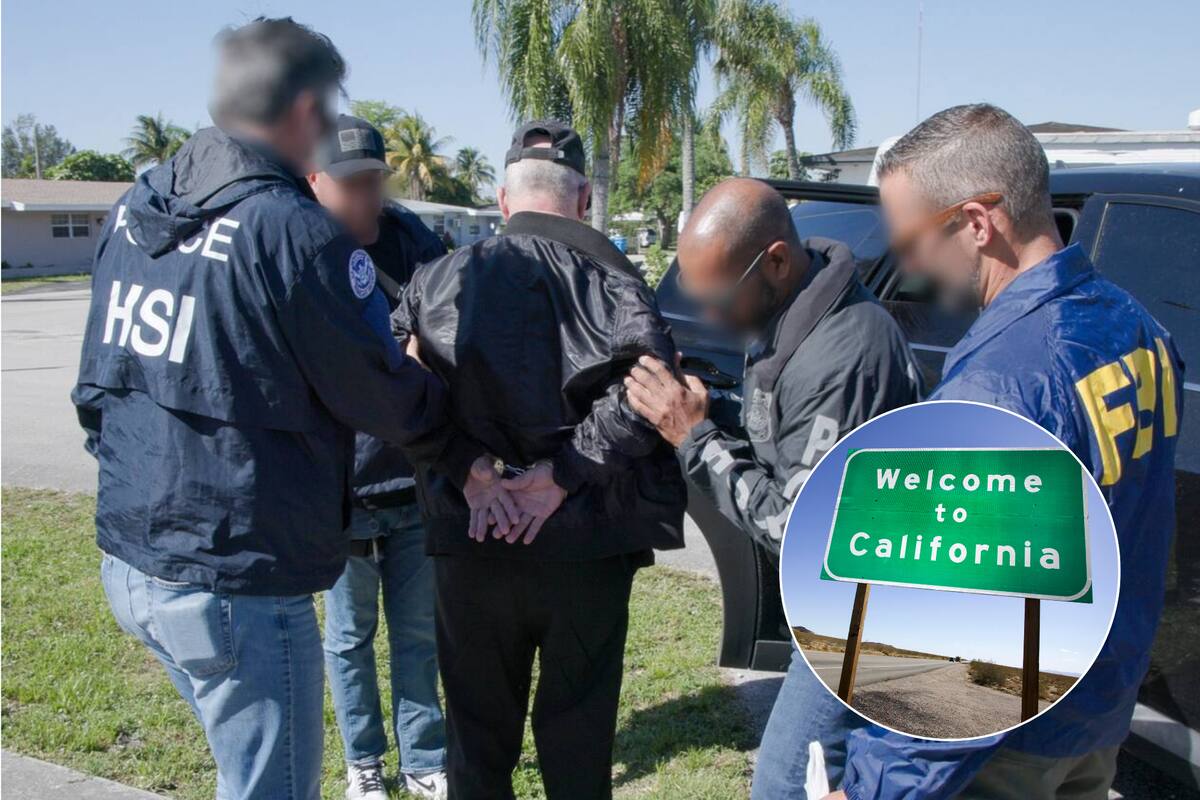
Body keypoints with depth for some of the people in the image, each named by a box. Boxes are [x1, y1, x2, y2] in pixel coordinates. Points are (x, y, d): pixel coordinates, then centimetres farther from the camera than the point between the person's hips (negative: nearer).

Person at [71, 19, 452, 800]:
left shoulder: (135, 207, 5)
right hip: (235, 584, -8)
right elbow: (388, 399, -9)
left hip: (128, 558, 8)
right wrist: (456, 426, 10)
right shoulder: (297, 231, -19)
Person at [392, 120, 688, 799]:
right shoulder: (610, 278, -5)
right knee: (579, 731, 15)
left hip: (472, 543, 2)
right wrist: (563, 473, -16)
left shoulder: (441, 278, 1)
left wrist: (468, 468, -12)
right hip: (586, 546, -1)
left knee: (479, 728, 18)